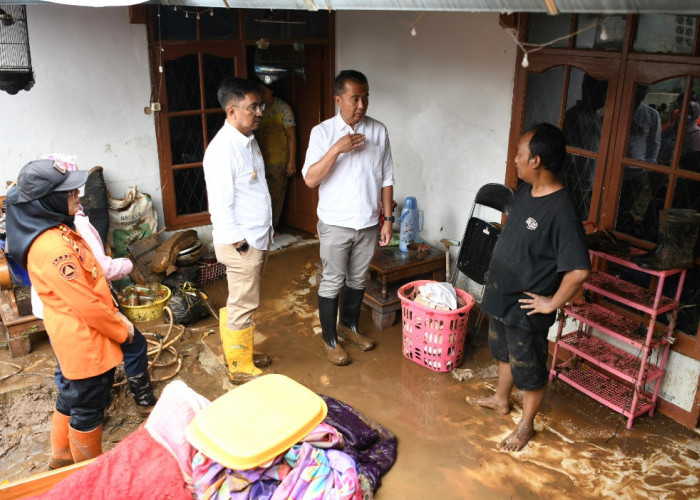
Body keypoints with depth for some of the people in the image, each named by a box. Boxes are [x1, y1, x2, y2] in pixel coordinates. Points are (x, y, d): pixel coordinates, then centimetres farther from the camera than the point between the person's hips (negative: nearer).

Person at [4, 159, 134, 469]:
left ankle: (62, 456, 46)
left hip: (74, 337, 10)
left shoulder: (58, 230, 3)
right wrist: (121, 329, -12)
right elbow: (86, 304, -26)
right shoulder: (51, 247, -29)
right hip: (84, 341, -10)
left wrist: (116, 318, 9)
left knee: (71, 397, 26)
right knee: (88, 408, 9)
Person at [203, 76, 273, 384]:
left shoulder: (249, 140, 8)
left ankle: (239, 351, 38)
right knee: (243, 306, 3)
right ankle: (240, 369, 18)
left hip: (258, 237, 9)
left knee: (242, 301, 21)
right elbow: (220, 203, -23)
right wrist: (240, 244, -20)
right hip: (241, 243, -9)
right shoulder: (222, 148, -22)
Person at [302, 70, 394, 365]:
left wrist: (388, 219, 3)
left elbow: (386, 179, 5)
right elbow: (310, 179, -17)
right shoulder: (323, 132, -10)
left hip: (368, 224, 4)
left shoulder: (379, 131, 0)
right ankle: (329, 339, 25)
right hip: (335, 224, -3)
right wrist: (337, 149, -27)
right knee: (332, 282, 7)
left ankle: (349, 326, 39)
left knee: (357, 278, 18)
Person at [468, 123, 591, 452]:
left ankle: (526, 424, 34)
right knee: (504, 352, 27)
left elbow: (579, 270, -31)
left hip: (525, 308, -8)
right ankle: (501, 400, 50)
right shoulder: (525, 190, -1)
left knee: (529, 369, 13)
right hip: (500, 296, 8)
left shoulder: (561, 210, -29)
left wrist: (552, 302, -19)